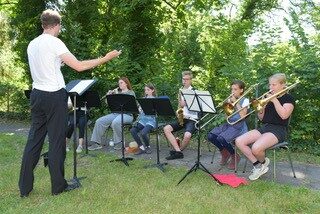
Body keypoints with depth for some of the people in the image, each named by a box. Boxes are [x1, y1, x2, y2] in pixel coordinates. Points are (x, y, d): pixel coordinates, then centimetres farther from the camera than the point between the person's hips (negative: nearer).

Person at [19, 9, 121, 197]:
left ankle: (25, 187, 17)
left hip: (37, 94, 7)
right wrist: (105, 58, -10)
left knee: (34, 139, 11)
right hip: (55, 96, -7)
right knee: (57, 141, 2)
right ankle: (58, 186, 13)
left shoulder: (32, 44, 11)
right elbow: (79, 66, -17)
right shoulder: (54, 42, -11)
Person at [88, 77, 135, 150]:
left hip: (127, 114, -6)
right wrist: (109, 95, -2)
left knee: (115, 122, -37)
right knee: (99, 121, -15)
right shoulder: (117, 92, 20)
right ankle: (97, 143, -9)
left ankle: (119, 142, -16)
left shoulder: (131, 93, 5)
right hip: (115, 113, 6)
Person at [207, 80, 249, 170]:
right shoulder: (230, 99, 14)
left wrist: (236, 102, -13)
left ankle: (235, 156, -3)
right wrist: (228, 103, -6)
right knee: (210, 136, -16)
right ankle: (224, 152, 9)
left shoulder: (245, 100, -2)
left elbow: (242, 115, -16)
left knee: (221, 138, -29)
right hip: (228, 124, 6)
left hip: (238, 126, -6)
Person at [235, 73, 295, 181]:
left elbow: (284, 115, -19)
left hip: (278, 129, -7)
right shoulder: (268, 97, 18)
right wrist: (260, 108, -5)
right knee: (239, 141, -16)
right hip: (264, 127, 7)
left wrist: (274, 100, -15)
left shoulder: (288, 98, 1)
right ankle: (258, 166, -5)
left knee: (256, 148, -33)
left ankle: (263, 163, 4)